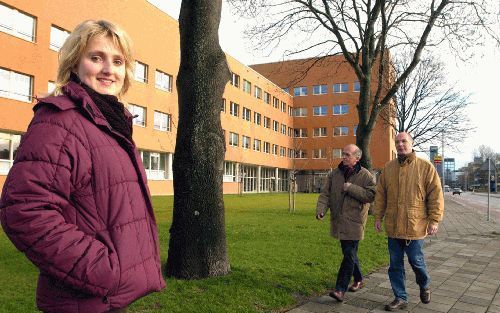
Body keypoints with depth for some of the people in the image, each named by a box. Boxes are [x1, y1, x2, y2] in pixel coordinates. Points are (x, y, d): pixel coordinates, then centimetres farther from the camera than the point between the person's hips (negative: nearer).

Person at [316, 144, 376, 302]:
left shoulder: (366, 176, -6)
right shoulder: (334, 174, 6)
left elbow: (371, 195, -16)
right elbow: (325, 194, 1)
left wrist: (351, 188, -20)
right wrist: (321, 209, -15)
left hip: (354, 222, -5)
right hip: (339, 221, 5)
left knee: (349, 255, -5)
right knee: (349, 253, 18)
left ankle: (340, 289, -1)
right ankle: (359, 280, 38)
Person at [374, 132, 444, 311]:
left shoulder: (425, 167, -4)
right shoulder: (388, 168, 7)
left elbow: (436, 195, -5)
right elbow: (380, 195, 10)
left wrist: (434, 220, -9)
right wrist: (378, 217, 8)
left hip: (415, 226, -3)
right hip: (393, 226, 4)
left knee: (416, 261, 6)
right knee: (395, 264, 8)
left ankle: (424, 286, 37)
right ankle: (400, 298, 22)